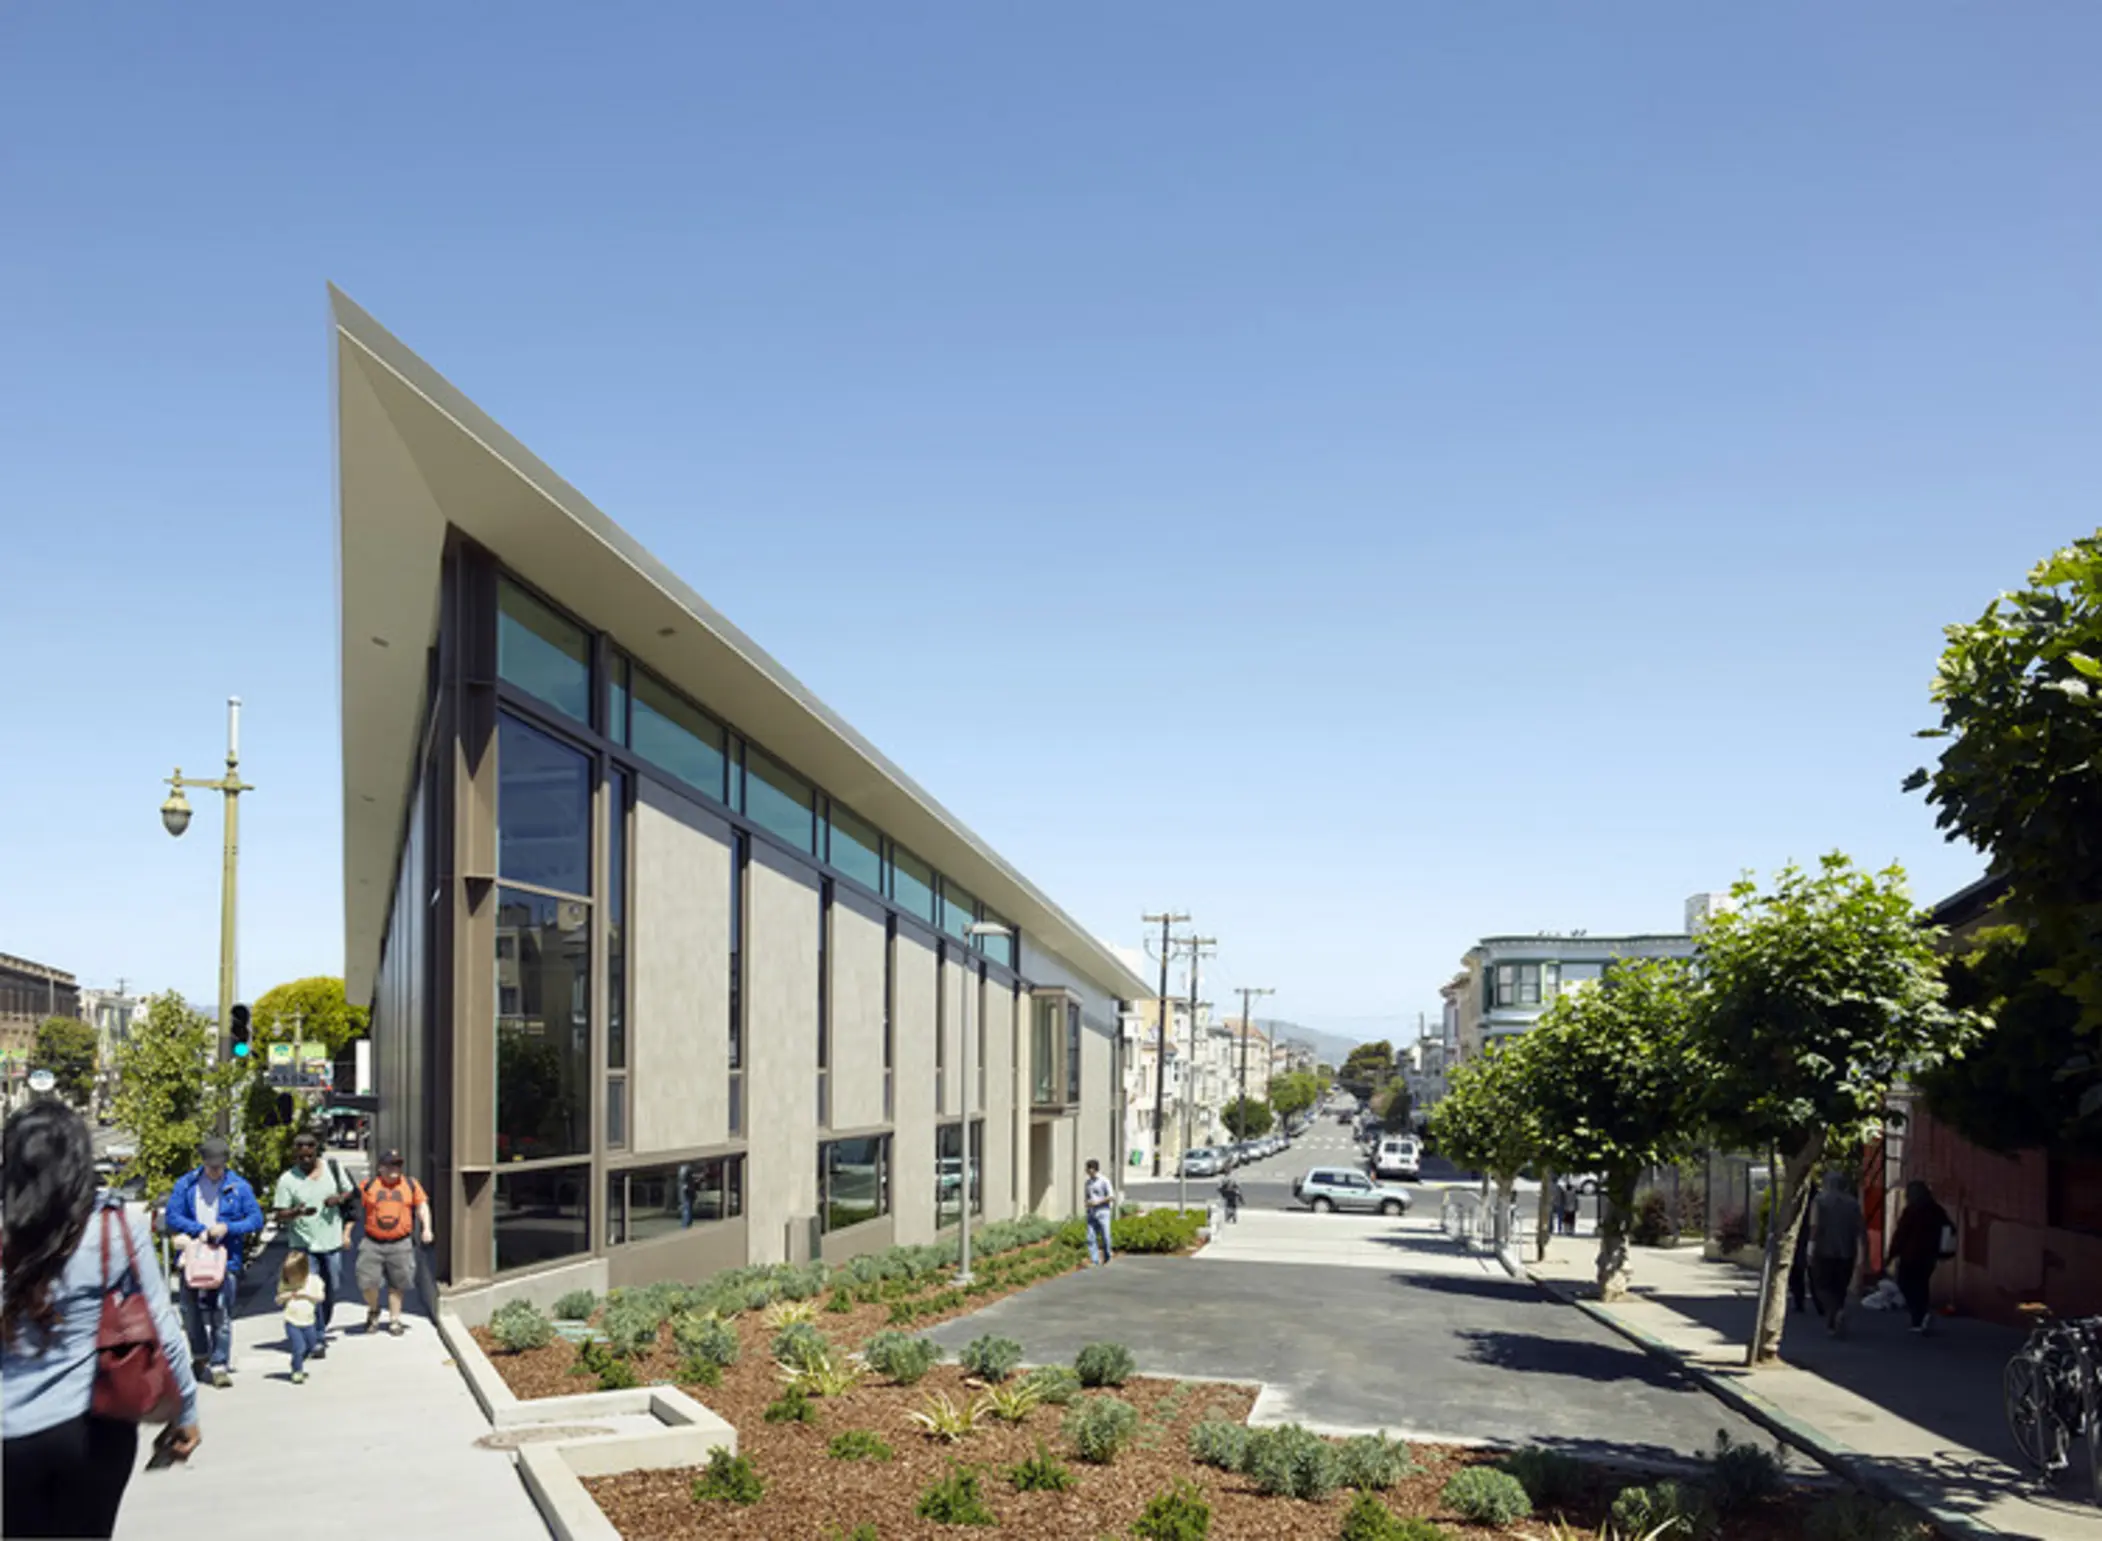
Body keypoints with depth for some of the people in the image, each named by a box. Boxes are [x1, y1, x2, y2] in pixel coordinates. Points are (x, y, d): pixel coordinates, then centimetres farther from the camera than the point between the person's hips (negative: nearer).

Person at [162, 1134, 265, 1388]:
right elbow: (172, 1217, 1)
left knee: (222, 1315, -6)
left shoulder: (239, 1186, 0)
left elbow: (256, 1219, 0)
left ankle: (219, 1365, -1)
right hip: (193, 1257, 2)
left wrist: (227, 1228, -14)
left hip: (227, 1259, -2)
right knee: (191, 1310, 11)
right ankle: (201, 1355, 32)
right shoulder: (186, 1184, 4)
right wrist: (199, 1230, -12)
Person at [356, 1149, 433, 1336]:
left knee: (396, 1283, 6)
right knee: (367, 1282, -6)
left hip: (400, 1244, 1)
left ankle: (394, 1320, 20)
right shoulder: (368, 1186, 3)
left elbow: (422, 1205, 9)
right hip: (372, 1243, -1)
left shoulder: (411, 1185, 6)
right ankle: (373, 1310, 23)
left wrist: (426, 1228, -3)